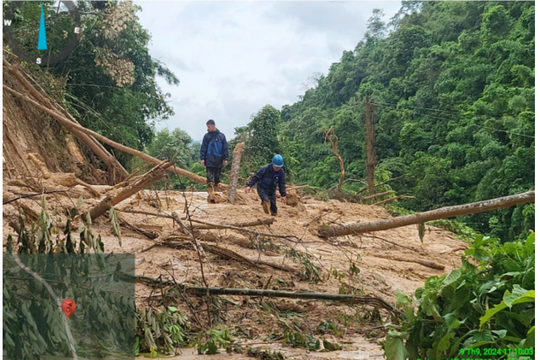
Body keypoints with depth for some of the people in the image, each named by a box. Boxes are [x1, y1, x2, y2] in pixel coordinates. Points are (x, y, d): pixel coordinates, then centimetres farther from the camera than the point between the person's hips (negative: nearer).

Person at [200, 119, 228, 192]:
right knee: (210, 178, -6)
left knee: (217, 178, 8)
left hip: (219, 161, 1)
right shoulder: (207, 136, 3)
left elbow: (225, 148, 5)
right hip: (209, 161, -1)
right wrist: (202, 158, -4)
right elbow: (203, 148, 4)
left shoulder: (221, 136, 4)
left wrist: (225, 159, 0)